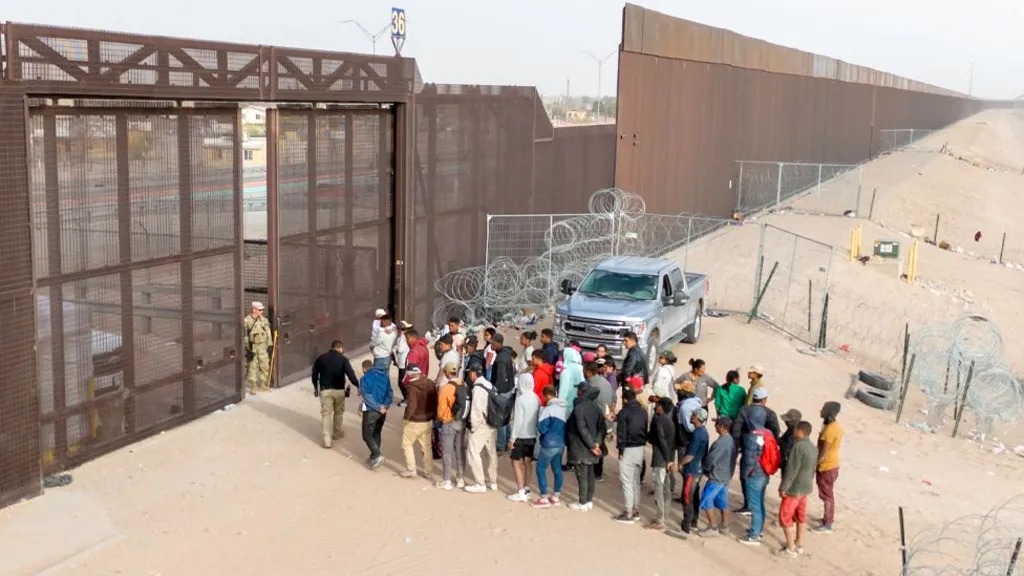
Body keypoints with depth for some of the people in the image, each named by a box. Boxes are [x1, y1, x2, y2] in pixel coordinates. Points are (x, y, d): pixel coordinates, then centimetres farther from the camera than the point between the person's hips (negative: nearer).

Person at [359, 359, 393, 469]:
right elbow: (390, 394, 3)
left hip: (371, 411, -6)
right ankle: (374, 457, 24)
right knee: (376, 433, 19)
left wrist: (378, 408, -14)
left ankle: (377, 456, -13)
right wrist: (385, 406, -6)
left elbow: (367, 397, -16)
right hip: (382, 411, 6)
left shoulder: (365, 378, -8)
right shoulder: (384, 376, 9)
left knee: (367, 435, 2)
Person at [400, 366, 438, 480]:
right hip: (428, 422, 6)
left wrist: (406, 418, -16)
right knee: (426, 447, 16)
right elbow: (435, 402, 5)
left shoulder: (412, 387, -22)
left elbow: (412, 405, -31)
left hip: (413, 422, -6)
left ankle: (411, 470, 15)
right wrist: (433, 415, 15)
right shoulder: (430, 384, -1)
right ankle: (429, 473, 21)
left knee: (407, 444, 15)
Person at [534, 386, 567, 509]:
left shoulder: (548, 410, -16)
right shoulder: (565, 409, 7)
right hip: (561, 443, 7)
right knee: (557, 469, 16)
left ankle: (544, 498, 1)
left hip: (550, 444, -7)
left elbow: (542, 429, -16)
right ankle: (556, 496, 22)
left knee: (541, 469, 2)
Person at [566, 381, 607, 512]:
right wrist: (597, 442, -4)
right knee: (590, 475, 14)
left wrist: (592, 445, -16)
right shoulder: (595, 407, 5)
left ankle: (583, 503, 5)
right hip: (590, 448, 8)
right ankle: (589, 501, 22)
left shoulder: (579, 408, -17)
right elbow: (603, 427, 3)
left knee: (582, 476, -1)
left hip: (580, 448, -7)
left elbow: (582, 429, -21)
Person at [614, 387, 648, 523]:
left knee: (627, 483, -2)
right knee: (636, 481, 16)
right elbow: (645, 429, 12)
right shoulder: (643, 412, 8)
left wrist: (620, 450, -8)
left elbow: (621, 432, -15)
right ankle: (636, 510, 22)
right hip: (640, 449, 7)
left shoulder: (624, 412, -12)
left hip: (628, 450, -7)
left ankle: (628, 514, 0)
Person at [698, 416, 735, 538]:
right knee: (722, 502, 17)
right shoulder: (731, 440, 6)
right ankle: (723, 526, 25)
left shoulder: (721, 442, -25)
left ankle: (713, 528, 2)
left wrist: (705, 467, -2)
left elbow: (711, 459, -23)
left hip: (716, 477, -9)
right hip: (726, 476, 9)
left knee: (706, 501, -1)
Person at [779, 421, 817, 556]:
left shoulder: (798, 446, -25)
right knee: (800, 516, 19)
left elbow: (791, 470, -24)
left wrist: (783, 488, -18)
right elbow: (813, 468, 13)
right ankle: (799, 544, 29)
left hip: (794, 488, -9)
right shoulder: (813, 448, 4)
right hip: (806, 487, 9)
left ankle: (790, 548, 7)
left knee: (785, 517, 2)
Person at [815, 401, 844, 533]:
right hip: (833, 465, 9)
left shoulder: (829, 430, -26)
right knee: (829, 494, 21)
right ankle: (829, 517, 34)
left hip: (826, 467, -9)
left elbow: (823, 453, -24)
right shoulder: (837, 426, 4)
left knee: (826, 495, 1)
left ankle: (827, 525, 9)